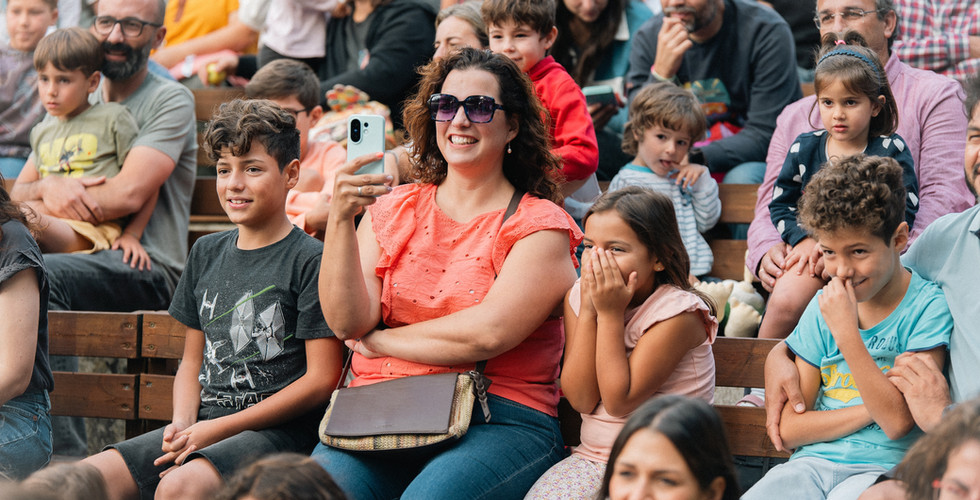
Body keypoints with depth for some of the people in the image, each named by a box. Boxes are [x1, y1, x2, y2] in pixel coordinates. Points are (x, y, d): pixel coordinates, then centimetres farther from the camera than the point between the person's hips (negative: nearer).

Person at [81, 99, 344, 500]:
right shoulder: (207, 253, 17)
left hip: (280, 430, -6)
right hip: (204, 424, 6)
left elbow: (321, 379, -9)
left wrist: (219, 428, -11)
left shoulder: (310, 260, -5)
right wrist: (182, 423, -1)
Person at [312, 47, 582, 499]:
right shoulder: (393, 209, 16)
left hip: (496, 422, -2)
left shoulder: (539, 225, 4)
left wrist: (379, 341, 1)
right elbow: (346, 322, 1)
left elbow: (486, 335, -10)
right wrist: (340, 218, -11)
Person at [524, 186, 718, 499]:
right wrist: (589, 311, -12)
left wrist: (610, 314, -18)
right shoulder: (578, 297, 3)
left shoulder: (677, 312, -15)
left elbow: (619, 402, -18)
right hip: (593, 457, 5)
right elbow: (581, 399, -6)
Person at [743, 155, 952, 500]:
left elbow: (897, 421, -13)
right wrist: (869, 411, -7)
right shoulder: (821, 308, 10)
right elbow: (789, 429, 7)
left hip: (882, 467, -5)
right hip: (815, 460, 5)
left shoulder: (927, 307, -3)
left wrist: (846, 332, -16)